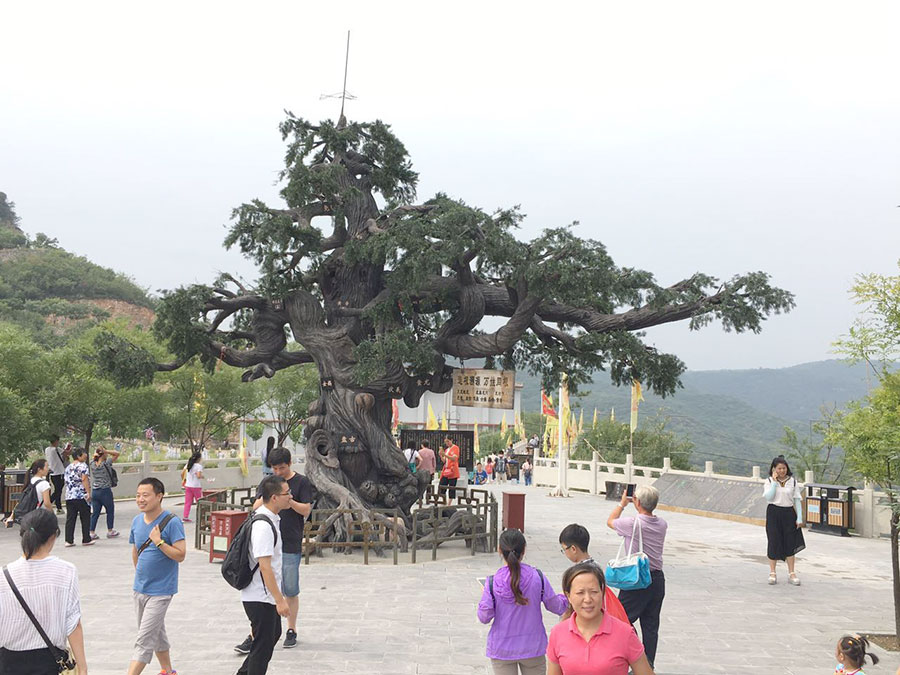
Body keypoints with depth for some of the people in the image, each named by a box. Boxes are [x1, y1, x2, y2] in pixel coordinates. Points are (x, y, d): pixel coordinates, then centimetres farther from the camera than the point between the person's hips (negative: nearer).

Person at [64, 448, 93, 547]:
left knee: (70, 519, 6)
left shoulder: (68, 468, 17)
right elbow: (84, 479, -17)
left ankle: (69, 540, 3)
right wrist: (88, 492, -20)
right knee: (85, 518, 4)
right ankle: (86, 540, 8)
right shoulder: (82, 465, -6)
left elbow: (67, 482, 20)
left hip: (69, 496, 6)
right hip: (81, 496, -6)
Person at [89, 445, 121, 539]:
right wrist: (105, 451, -14)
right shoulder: (106, 463, -13)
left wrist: (96, 454, 3)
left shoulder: (93, 464, 1)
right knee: (110, 511, 11)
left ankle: (92, 532, 6)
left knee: (95, 512, 8)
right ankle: (110, 531, 16)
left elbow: (94, 456, 23)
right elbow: (116, 454, -7)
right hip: (105, 491, -5)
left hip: (94, 492, 5)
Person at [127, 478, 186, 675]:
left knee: (144, 640, -9)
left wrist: (158, 542, -27)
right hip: (140, 588, 7)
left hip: (161, 590, -7)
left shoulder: (172, 522, -17)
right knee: (156, 633, 20)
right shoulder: (137, 521, 3)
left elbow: (180, 555, -20)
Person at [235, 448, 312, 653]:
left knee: (291, 592, 7)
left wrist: (290, 502, -23)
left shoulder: (301, 482, 0)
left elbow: (306, 510, -5)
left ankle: (291, 631, 21)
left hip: (291, 546, -2)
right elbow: (256, 507, 2)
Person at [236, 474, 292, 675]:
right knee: (263, 646, 1)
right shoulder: (263, 526, -25)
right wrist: (280, 600, -25)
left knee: (273, 634, 24)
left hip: (267, 596, 11)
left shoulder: (271, 519, 8)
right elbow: (264, 566, -27)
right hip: (261, 598, -11)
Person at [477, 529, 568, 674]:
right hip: (533, 647, 1)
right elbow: (556, 606, -2)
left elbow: (484, 617, -11)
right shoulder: (538, 577, -12)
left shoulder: (492, 582, -15)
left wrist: (484, 597, 7)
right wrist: (567, 597, 20)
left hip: (502, 650, -1)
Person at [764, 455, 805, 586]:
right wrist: (774, 481, -15)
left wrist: (799, 518, -2)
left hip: (789, 513, 1)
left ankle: (791, 574, 11)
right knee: (774, 542, 2)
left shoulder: (793, 481, 3)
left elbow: (797, 500, 3)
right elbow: (769, 497, -16)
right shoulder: (769, 481, -1)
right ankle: (772, 573, 14)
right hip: (774, 513, -1)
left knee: (790, 543, 2)